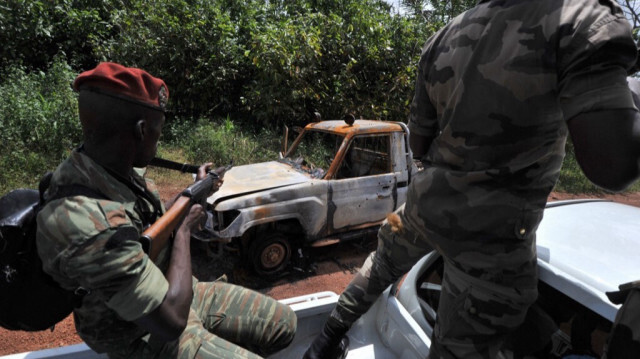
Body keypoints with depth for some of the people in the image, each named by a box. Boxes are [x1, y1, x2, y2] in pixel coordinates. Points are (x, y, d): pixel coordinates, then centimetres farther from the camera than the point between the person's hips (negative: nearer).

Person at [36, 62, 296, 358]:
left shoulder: (121, 172, -8)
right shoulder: (86, 225, -37)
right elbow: (171, 319, -32)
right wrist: (185, 229, -22)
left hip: (177, 293, 8)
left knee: (283, 323, 7)